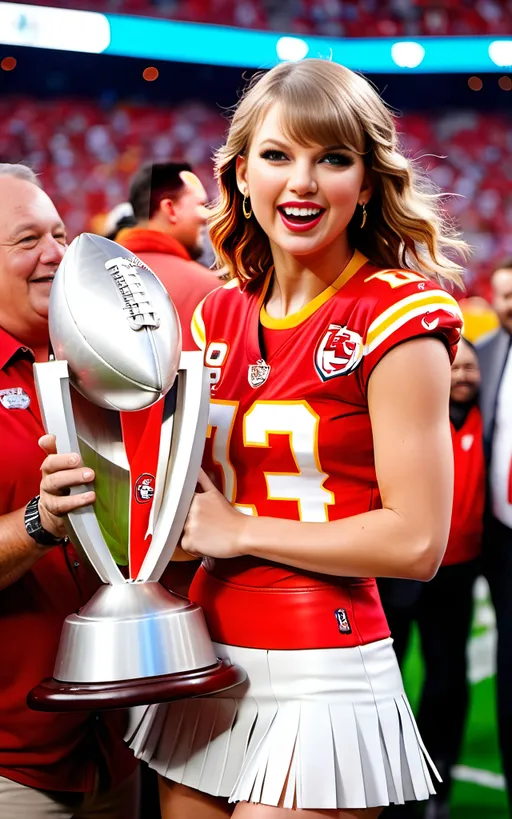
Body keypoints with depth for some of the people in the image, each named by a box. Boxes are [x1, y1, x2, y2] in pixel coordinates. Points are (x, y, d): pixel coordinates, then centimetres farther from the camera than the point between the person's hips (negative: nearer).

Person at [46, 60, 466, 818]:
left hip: (322, 678, -6)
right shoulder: (219, 315, 8)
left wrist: (239, 530, -10)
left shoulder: (395, 316, -10)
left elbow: (415, 540, -15)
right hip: (207, 667, 6)